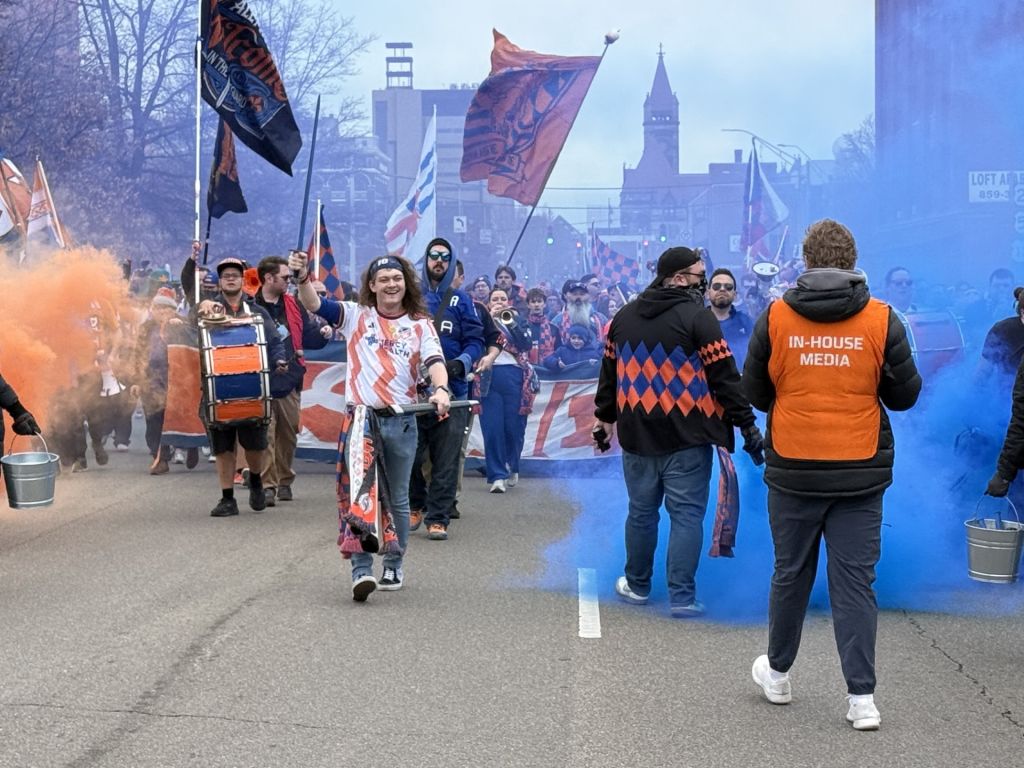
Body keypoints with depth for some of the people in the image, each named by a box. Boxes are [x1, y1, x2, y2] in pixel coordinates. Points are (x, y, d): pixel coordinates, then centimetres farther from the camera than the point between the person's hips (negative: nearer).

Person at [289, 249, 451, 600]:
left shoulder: (420, 324, 7)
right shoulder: (356, 315, 5)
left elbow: (435, 361, -7)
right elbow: (315, 304, -6)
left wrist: (441, 389, -27)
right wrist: (302, 278, -26)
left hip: (401, 423, 1)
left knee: (397, 500, 11)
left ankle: (394, 567, 25)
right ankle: (361, 571, -7)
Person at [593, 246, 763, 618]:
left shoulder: (624, 316, 9)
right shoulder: (697, 316, -9)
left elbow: (608, 372, 16)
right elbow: (724, 376, -11)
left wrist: (604, 416, 25)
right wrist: (747, 424, -7)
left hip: (637, 434, 5)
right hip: (687, 437, -5)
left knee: (641, 511, 16)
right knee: (687, 514, 0)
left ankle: (637, 585, 28)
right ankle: (682, 597, -2)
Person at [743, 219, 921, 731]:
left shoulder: (775, 317, -5)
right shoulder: (882, 320, -6)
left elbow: (755, 392, 4)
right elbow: (905, 395, 1)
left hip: (792, 472, 1)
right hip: (860, 474, -1)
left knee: (790, 574, 16)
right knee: (855, 582, 4)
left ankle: (777, 674, 31)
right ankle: (862, 697, 2)